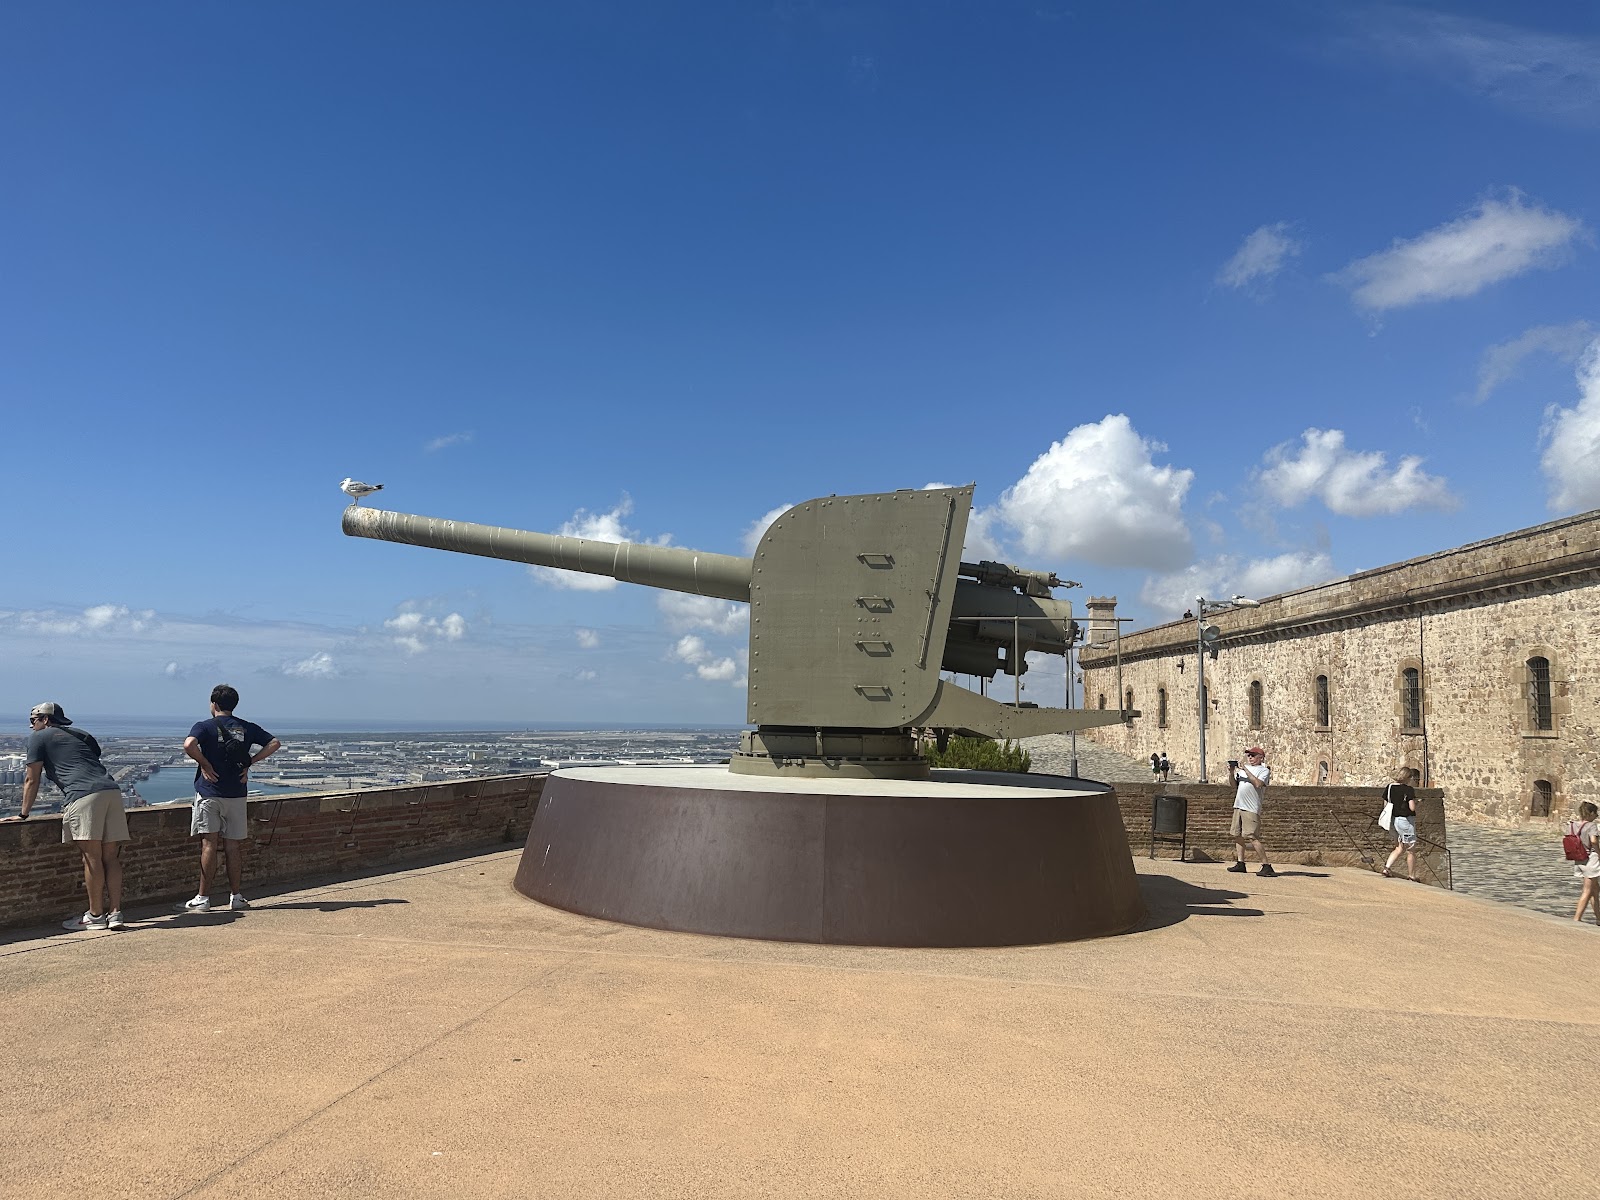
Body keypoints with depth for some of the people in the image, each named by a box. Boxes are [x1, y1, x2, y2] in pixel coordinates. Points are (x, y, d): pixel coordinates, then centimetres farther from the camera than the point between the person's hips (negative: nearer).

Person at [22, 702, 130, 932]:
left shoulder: (39, 737, 15)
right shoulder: (81, 735, 31)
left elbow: (31, 780, 13)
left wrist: (24, 813, 22)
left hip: (85, 795, -6)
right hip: (112, 791, 6)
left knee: (92, 857, -4)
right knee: (110, 857, 5)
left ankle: (95, 915, 1)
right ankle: (115, 913, 2)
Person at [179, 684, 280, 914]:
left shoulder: (205, 727, -3)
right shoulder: (248, 728, 8)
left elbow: (189, 745, -22)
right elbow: (274, 743, 2)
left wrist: (205, 765, -10)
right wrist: (249, 762, 3)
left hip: (209, 792, -3)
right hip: (237, 794, 3)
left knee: (209, 844, -2)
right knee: (234, 846, 8)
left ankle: (203, 898, 0)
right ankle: (236, 897, 12)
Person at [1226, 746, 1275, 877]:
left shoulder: (1264, 770, -2)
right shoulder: (1244, 768, 19)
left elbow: (1258, 784, -19)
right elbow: (1233, 783, 17)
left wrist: (1245, 770, -18)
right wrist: (1231, 772, -1)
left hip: (1251, 808, -8)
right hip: (1238, 806, 8)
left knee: (1252, 837, -15)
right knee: (1238, 835, 10)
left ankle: (1266, 865, -12)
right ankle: (1240, 863, 17)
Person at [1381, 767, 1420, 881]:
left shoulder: (1389, 788, 4)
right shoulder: (1409, 790, -14)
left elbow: (1386, 805, 7)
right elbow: (1412, 807, -18)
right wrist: (1415, 803, 2)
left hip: (1393, 820, 6)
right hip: (1406, 820, -6)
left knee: (1399, 848, 19)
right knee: (1410, 851, 7)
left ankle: (1387, 867, 2)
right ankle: (1411, 877, 15)